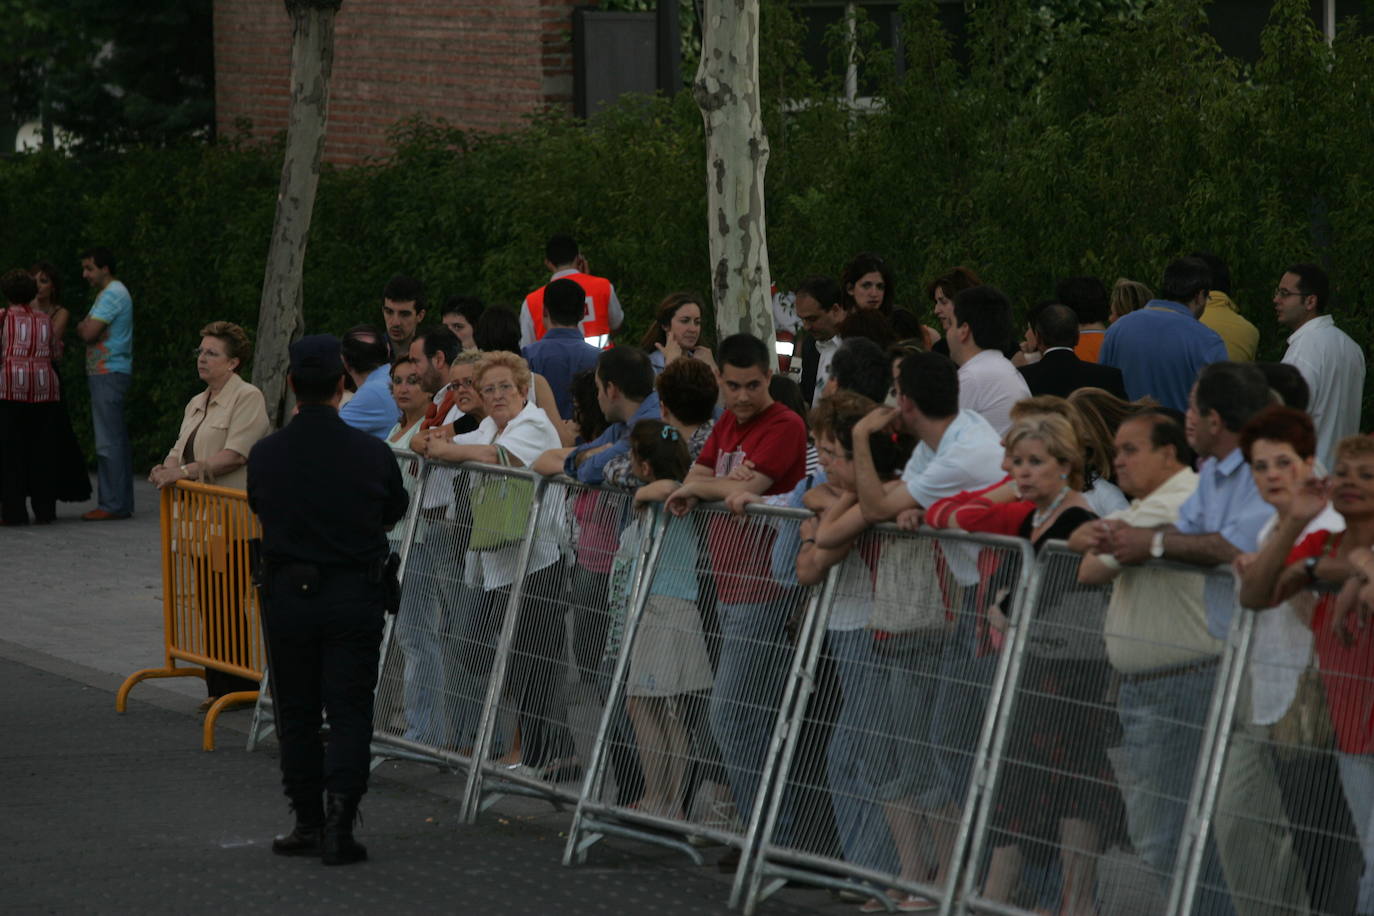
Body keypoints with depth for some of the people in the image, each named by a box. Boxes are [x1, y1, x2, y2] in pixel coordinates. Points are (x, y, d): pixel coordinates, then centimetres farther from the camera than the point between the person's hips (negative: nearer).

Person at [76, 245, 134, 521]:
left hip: (109, 374, -11)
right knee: (116, 439, 11)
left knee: (109, 441, -10)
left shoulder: (112, 294, -12)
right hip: (106, 373, 11)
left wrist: (81, 328, 2)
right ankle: (122, 502, 14)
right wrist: (85, 328, -1)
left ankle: (113, 504, -11)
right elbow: (91, 332, 19)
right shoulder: (111, 293, 21)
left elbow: (89, 332, -18)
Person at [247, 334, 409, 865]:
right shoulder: (371, 454, -10)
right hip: (355, 596, -1)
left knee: (296, 713, 12)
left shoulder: (265, 455, -8)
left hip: (287, 594, 1)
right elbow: (393, 515, 8)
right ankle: (339, 826, -9)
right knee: (349, 712, 2)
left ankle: (309, 823, 15)